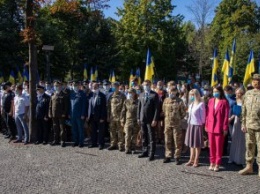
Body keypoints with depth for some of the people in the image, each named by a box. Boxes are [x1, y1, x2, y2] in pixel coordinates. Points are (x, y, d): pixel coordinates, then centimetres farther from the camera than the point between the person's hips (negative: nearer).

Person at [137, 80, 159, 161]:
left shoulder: (154, 95, -5)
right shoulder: (141, 95, 13)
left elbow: (156, 108, -9)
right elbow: (139, 107, 15)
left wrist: (155, 119, -14)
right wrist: (138, 118, 9)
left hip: (150, 119, -5)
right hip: (142, 119, 5)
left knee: (151, 138, 1)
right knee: (144, 137, 12)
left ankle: (151, 154, 8)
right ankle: (145, 152, 23)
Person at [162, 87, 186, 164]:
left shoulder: (179, 101, -6)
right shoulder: (166, 100, 6)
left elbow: (183, 112, -1)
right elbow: (163, 111, 16)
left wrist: (178, 119, 5)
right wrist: (166, 118, 12)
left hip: (177, 124, -4)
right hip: (167, 123, 4)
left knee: (177, 141, 2)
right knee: (167, 141, 9)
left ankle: (177, 157, 10)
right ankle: (168, 156, 20)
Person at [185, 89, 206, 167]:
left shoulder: (201, 104, -13)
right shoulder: (191, 104, 9)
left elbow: (203, 116, -10)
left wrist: (202, 124, -7)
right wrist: (189, 122, 7)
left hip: (197, 125, -7)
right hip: (190, 125, 7)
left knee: (197, 144, 3)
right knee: (191, 143, 14)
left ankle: (196, 161, 12)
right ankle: (191, 159, 24)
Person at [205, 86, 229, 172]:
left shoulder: (224, 102, -5)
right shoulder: (210, 101, 9)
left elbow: (226, 116, -7)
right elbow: (208, 114, 10)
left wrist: (225, 128, -10)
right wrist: (206, 125, 7)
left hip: (219, 128, -4)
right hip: (210, 127, 4)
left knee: (219, 146, 4)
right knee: (211, 146, 9)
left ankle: (217, 164, 13)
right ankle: (212, 162, 19)